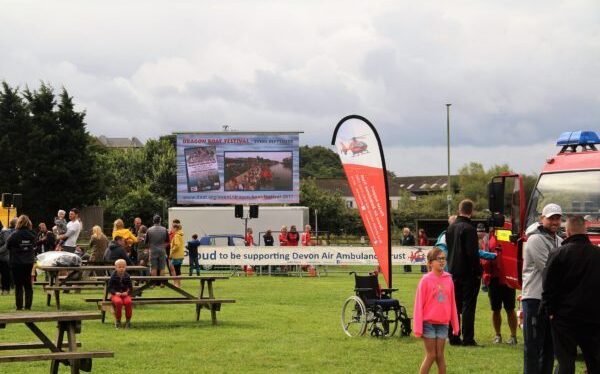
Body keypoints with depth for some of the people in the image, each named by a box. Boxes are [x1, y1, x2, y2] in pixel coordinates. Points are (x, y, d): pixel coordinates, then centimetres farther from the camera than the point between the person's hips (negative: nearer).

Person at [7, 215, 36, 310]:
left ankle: (19, 306, 0)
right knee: (28, 285, 11)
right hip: (29, 262, 4)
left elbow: (8, 245, -5)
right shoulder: (32, 235, -2)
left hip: (17, 263, -4)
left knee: (18, 285, 2)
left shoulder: (15, 235, -15)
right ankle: (28, 306, 10)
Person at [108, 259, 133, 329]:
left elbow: (131, 287, 9)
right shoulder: (113, 277, 1)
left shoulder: (127, 277, 5)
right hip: (116, 295, -1)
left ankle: (128, 320, -14)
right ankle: (117, 320, -15)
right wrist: (115, 292, -16)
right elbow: (109, 287, 1)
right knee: (118, 302, -36)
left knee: (128, 302, -33)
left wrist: (127, 292, -12)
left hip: (125, 294, 1)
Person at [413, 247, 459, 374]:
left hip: (443, 324, 3)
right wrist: (418, 328, -11)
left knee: (440, 355, 7)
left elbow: (452, 303, 8)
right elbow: (419, 304, -8)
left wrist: (455, 325, 9)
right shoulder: (426, 280, -9)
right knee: (431, 355, -1)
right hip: (429, 323, -3)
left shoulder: (448, 279, 2)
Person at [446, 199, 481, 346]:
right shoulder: (469, 229, -15)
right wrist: (478, 272, -12)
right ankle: (468, 338, -4)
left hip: (454, 272, 7)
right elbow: (473, 253, -19)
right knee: (468, 306, -3)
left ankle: (453, 337, 13)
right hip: (468, 273, -7)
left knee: (455, 305, 12)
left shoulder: (451, 228, 9)